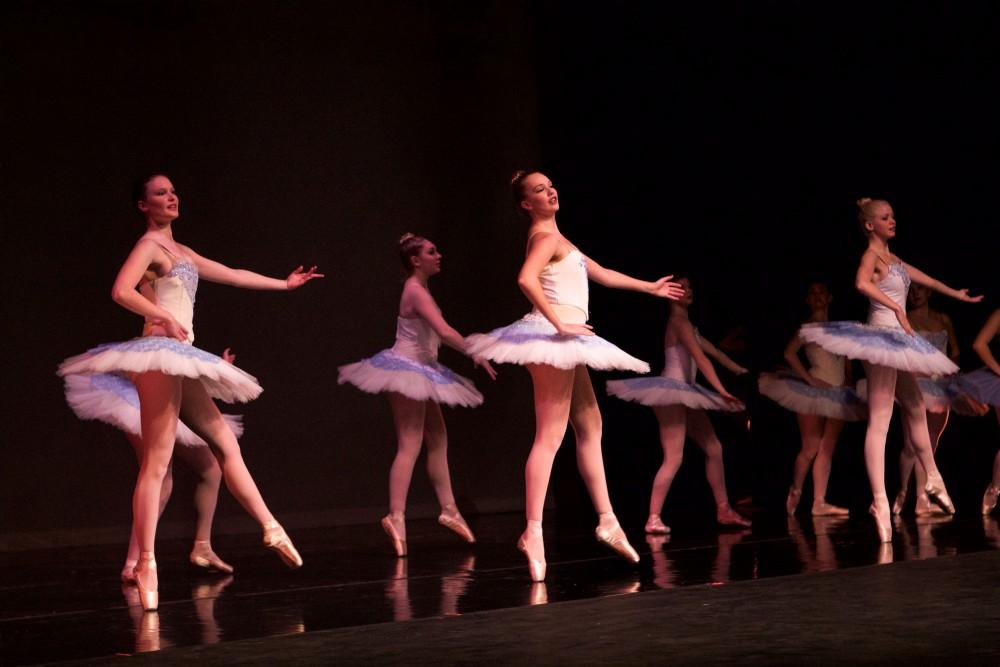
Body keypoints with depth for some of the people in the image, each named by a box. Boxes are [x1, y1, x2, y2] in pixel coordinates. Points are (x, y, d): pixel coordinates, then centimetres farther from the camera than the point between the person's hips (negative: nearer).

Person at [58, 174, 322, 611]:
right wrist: (165, 318, -20)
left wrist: (284, 284, 41)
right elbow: (121, 291, -20)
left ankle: (271, 530, 20)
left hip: (181, 362, 9)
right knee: (156, 463, -13)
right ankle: (145, 565, -14)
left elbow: (233, 275, 33)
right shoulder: (150, 244, -4)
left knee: (226, 445, 12)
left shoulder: (180, 251, 23)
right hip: (161, 352, -9)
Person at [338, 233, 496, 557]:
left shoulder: (419, 288, 13)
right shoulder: (416, 291, -17)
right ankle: (396, 516, -19)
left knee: (438, 440, 14)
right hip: (408, 370, -10)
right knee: (410, 446, -14)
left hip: (421, 372, 10)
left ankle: (449, 510, 21)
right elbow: (444, 331, -27)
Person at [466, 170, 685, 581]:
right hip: (553, 337, -10)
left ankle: (607, 522, 19)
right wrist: (558, 323, -26)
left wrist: (650, 288, 34)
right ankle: (533, 532, -20)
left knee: (590, 426, 14)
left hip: (566, 341, 10)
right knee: (550, 435, -15)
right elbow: (526, 280, -30)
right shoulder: (545, 237, -10)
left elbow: (601, 273, 29)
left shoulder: (554, 237, 20)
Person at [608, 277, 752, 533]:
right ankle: (653, 519, -16)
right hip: (671, 391, -10)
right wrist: (722, 391, -25)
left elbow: (711, 349, 27)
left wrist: (741, 371, 31)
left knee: (714, 448, 12)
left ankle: (724, 510, 19)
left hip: (685, 393, 10)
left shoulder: (685, 323, 19)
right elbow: (700, 358, -20)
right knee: (673, 458, -16)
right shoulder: (678, 321, -12)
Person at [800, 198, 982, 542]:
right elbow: (862, 283, -32)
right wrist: (897, 308, -30)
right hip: (882, 333, -10)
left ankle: (933, 480, 37)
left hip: (897, 339, 10)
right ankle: (880, 502, -17)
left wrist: (957, 294, 40)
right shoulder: (871, 254, -10)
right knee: (879, 420, -13)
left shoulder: (890, 257, 17)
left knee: (916, 409, 21)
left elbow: (924, 278, 31)